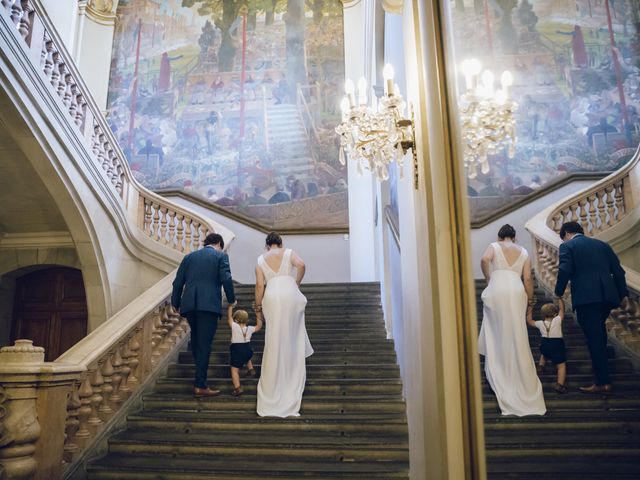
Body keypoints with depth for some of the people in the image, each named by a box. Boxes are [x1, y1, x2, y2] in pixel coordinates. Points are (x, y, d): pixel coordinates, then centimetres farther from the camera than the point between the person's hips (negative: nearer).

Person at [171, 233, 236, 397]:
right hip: (209, 305, -5)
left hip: (189, 304, 5)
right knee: (204, 344, -2)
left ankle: (200, 374, 35)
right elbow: (226, 278, -8)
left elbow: (178, 282, 13)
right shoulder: (220, 256, 6)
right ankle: (200, 385, 0)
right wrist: (232, 299, 4)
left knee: (196, 339, 21)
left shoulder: (189, 256, 18)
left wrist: (176, 304, 20)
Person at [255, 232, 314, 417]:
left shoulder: (261, 259, 16)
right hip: (290, 295, -1)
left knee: (275, 341, 8)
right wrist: (297, 282, 7)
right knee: (291, 337, 10)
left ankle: (272, 386, 15)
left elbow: (260, 285, 6)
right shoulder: (289, 253, 13)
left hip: (271, 297, 1)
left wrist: (258, 307, 12)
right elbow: (301, 265, -8)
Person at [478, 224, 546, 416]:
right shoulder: (523, 252, 19)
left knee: (497, 333, 9)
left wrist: (488, 278, 3)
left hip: (496, 292, -2)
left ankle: (498, 371, 10)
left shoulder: (494, 246, 12)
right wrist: (530, 302, 16)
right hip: (517, 293, 2)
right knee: (517, 336, 9)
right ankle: (522, 379, 16)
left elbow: (484, 260, -11)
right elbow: (527, 279, 10)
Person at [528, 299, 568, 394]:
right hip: (557, 344, -4)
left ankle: (542, 362, 25)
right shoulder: (557, 320, -3)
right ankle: (560, 384, -18)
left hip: (544, 344, 4)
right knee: (561, 365, -5)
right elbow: (562, 309, 8)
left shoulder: (540, 323, 4)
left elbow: (529, 321, 20)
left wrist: (530, 310, 26)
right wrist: (560, 299, 19)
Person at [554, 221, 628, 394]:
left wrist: (559, 292, 1)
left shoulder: (567, 246, 3)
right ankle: (601, 369, 30)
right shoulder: (602, 244, 20)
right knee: (599, 332, 24)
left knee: (594, 338, -3)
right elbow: (618, 270, 16)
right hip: (608, 296, 6)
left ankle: (603, 383, -1)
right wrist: (622, 293, 21)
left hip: (586, 297, -6)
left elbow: (564, 270, -11)